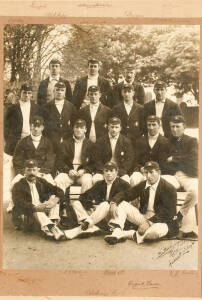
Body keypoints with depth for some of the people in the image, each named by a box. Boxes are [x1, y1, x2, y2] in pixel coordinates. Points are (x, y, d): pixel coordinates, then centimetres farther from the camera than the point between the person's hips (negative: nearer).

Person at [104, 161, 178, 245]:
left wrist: (149, 222, -30)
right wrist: (113, 203, -18)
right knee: (120, 204, -9)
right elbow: (125, 194, 4)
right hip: (143, 217, 5)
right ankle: (116, 233, -27)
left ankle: (127, 234, -25)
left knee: (159, 230, -42)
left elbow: (168, 213, -20)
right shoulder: (142, 185, 7)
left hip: (159, 221, -5)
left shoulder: (169, 189, -12)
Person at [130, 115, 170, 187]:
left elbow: (163, 163, 0)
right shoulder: (140, 141, 16)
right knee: (134, 180, -30)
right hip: (141, 171, 2)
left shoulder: (165, 142, 6)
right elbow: (136, 161, 11)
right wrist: (141, 168, -10)